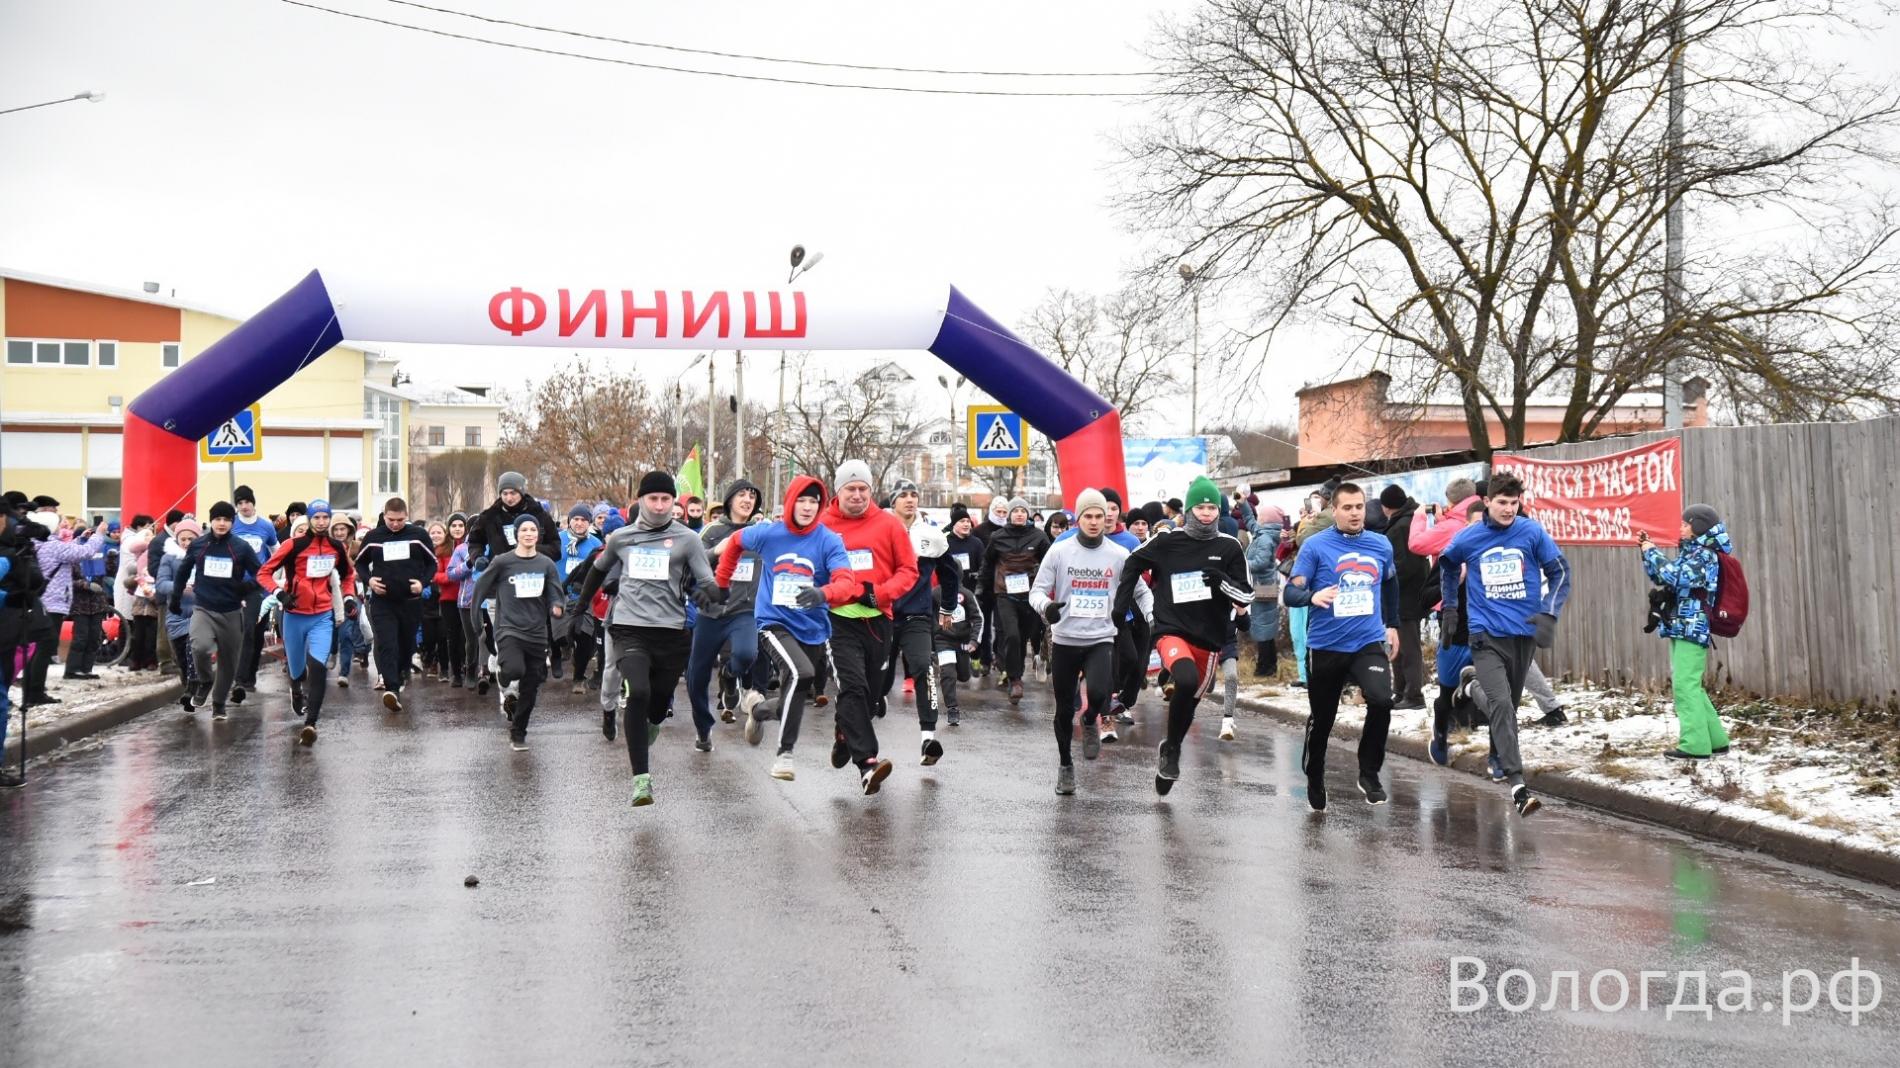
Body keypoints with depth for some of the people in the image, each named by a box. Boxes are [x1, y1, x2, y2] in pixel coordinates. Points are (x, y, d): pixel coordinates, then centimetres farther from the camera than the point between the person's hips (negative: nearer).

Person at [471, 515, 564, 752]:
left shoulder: (547, 565, 7)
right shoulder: (503, 562, -1)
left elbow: (556, 595, 5)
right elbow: (481, 588, 7)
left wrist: (557, 607, -17)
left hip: (537, 634, 3)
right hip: (509, 629, -3)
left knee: (530, 689, 6)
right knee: (515, 670, -30)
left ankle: (518, 734, 24)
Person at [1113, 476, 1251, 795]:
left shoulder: (1229, 548, -2)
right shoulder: (1166, 542, -4)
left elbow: (1246, 596, 0)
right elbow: (1133, 563, 13)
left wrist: (1222, 581, -20)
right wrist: (1121, 604, 9)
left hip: (1208, 638, 3)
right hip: (1171, 631, -3)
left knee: (1189, 703, 15)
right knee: (1187, 680, -31)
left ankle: (1170, 751, 43)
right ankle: (1172, 750, -11)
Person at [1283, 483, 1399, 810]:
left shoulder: (1381, 545, 5)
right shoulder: (1315, 545, -7)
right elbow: (1291, 592, -12)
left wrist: (1392, 624, 25)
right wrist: (1313, 595, -32)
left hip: (1369, 642, 2)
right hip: (1325, 646, -1)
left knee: (1381, 700, -23)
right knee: (1321, 718, 11)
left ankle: (1369, 774, -3)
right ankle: (1314, 780, 36)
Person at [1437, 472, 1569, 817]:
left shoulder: (1532, 532, -4)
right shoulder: (1467, 538, -2)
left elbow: (1559, 571, 3)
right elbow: (1447, 565, 20)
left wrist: (1549, 613, -7)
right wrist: (1449, 607, 18)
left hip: (1524, 632, 2)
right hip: (1486, 634, -2)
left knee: (1508, 704, 17)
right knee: (1501, 703, -18)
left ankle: (1499, 759, 42)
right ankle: (1516, 783, -26)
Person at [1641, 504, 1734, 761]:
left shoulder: (1705, 555, -11)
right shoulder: (1691, 552, 17)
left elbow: (1674, 576, -26)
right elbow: (1661, 577, 27)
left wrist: (1652, 552, -14)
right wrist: (1647, 550, 15)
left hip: (1691, 630, -10)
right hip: (1683, 630, 10)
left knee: (1686, 687, -11)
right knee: (1690, 687, 14)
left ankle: (1695, 745, -11)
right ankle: (1715, 740, 20)